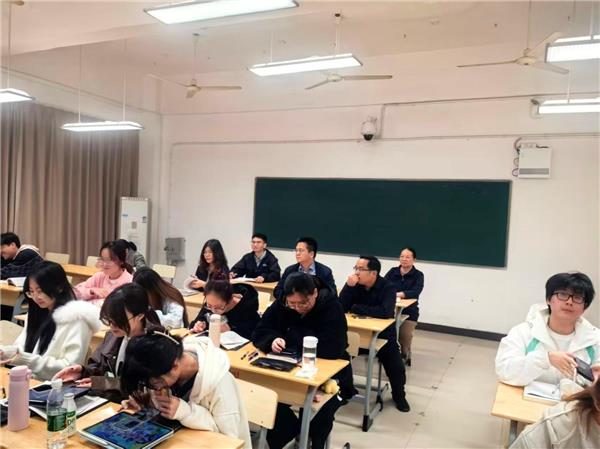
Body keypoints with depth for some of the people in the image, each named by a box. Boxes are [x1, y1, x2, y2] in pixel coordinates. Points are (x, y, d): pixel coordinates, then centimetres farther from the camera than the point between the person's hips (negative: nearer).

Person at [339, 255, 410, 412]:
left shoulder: (388, 287, -19)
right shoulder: (355, 284, -9)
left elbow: (386, 312, -35)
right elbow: (341, 308, -16)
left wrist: (355, 308, -27)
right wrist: (348, 286, -31)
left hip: (382, 335, -2)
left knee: (396, 367, -6)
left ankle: (399, 395, 26)